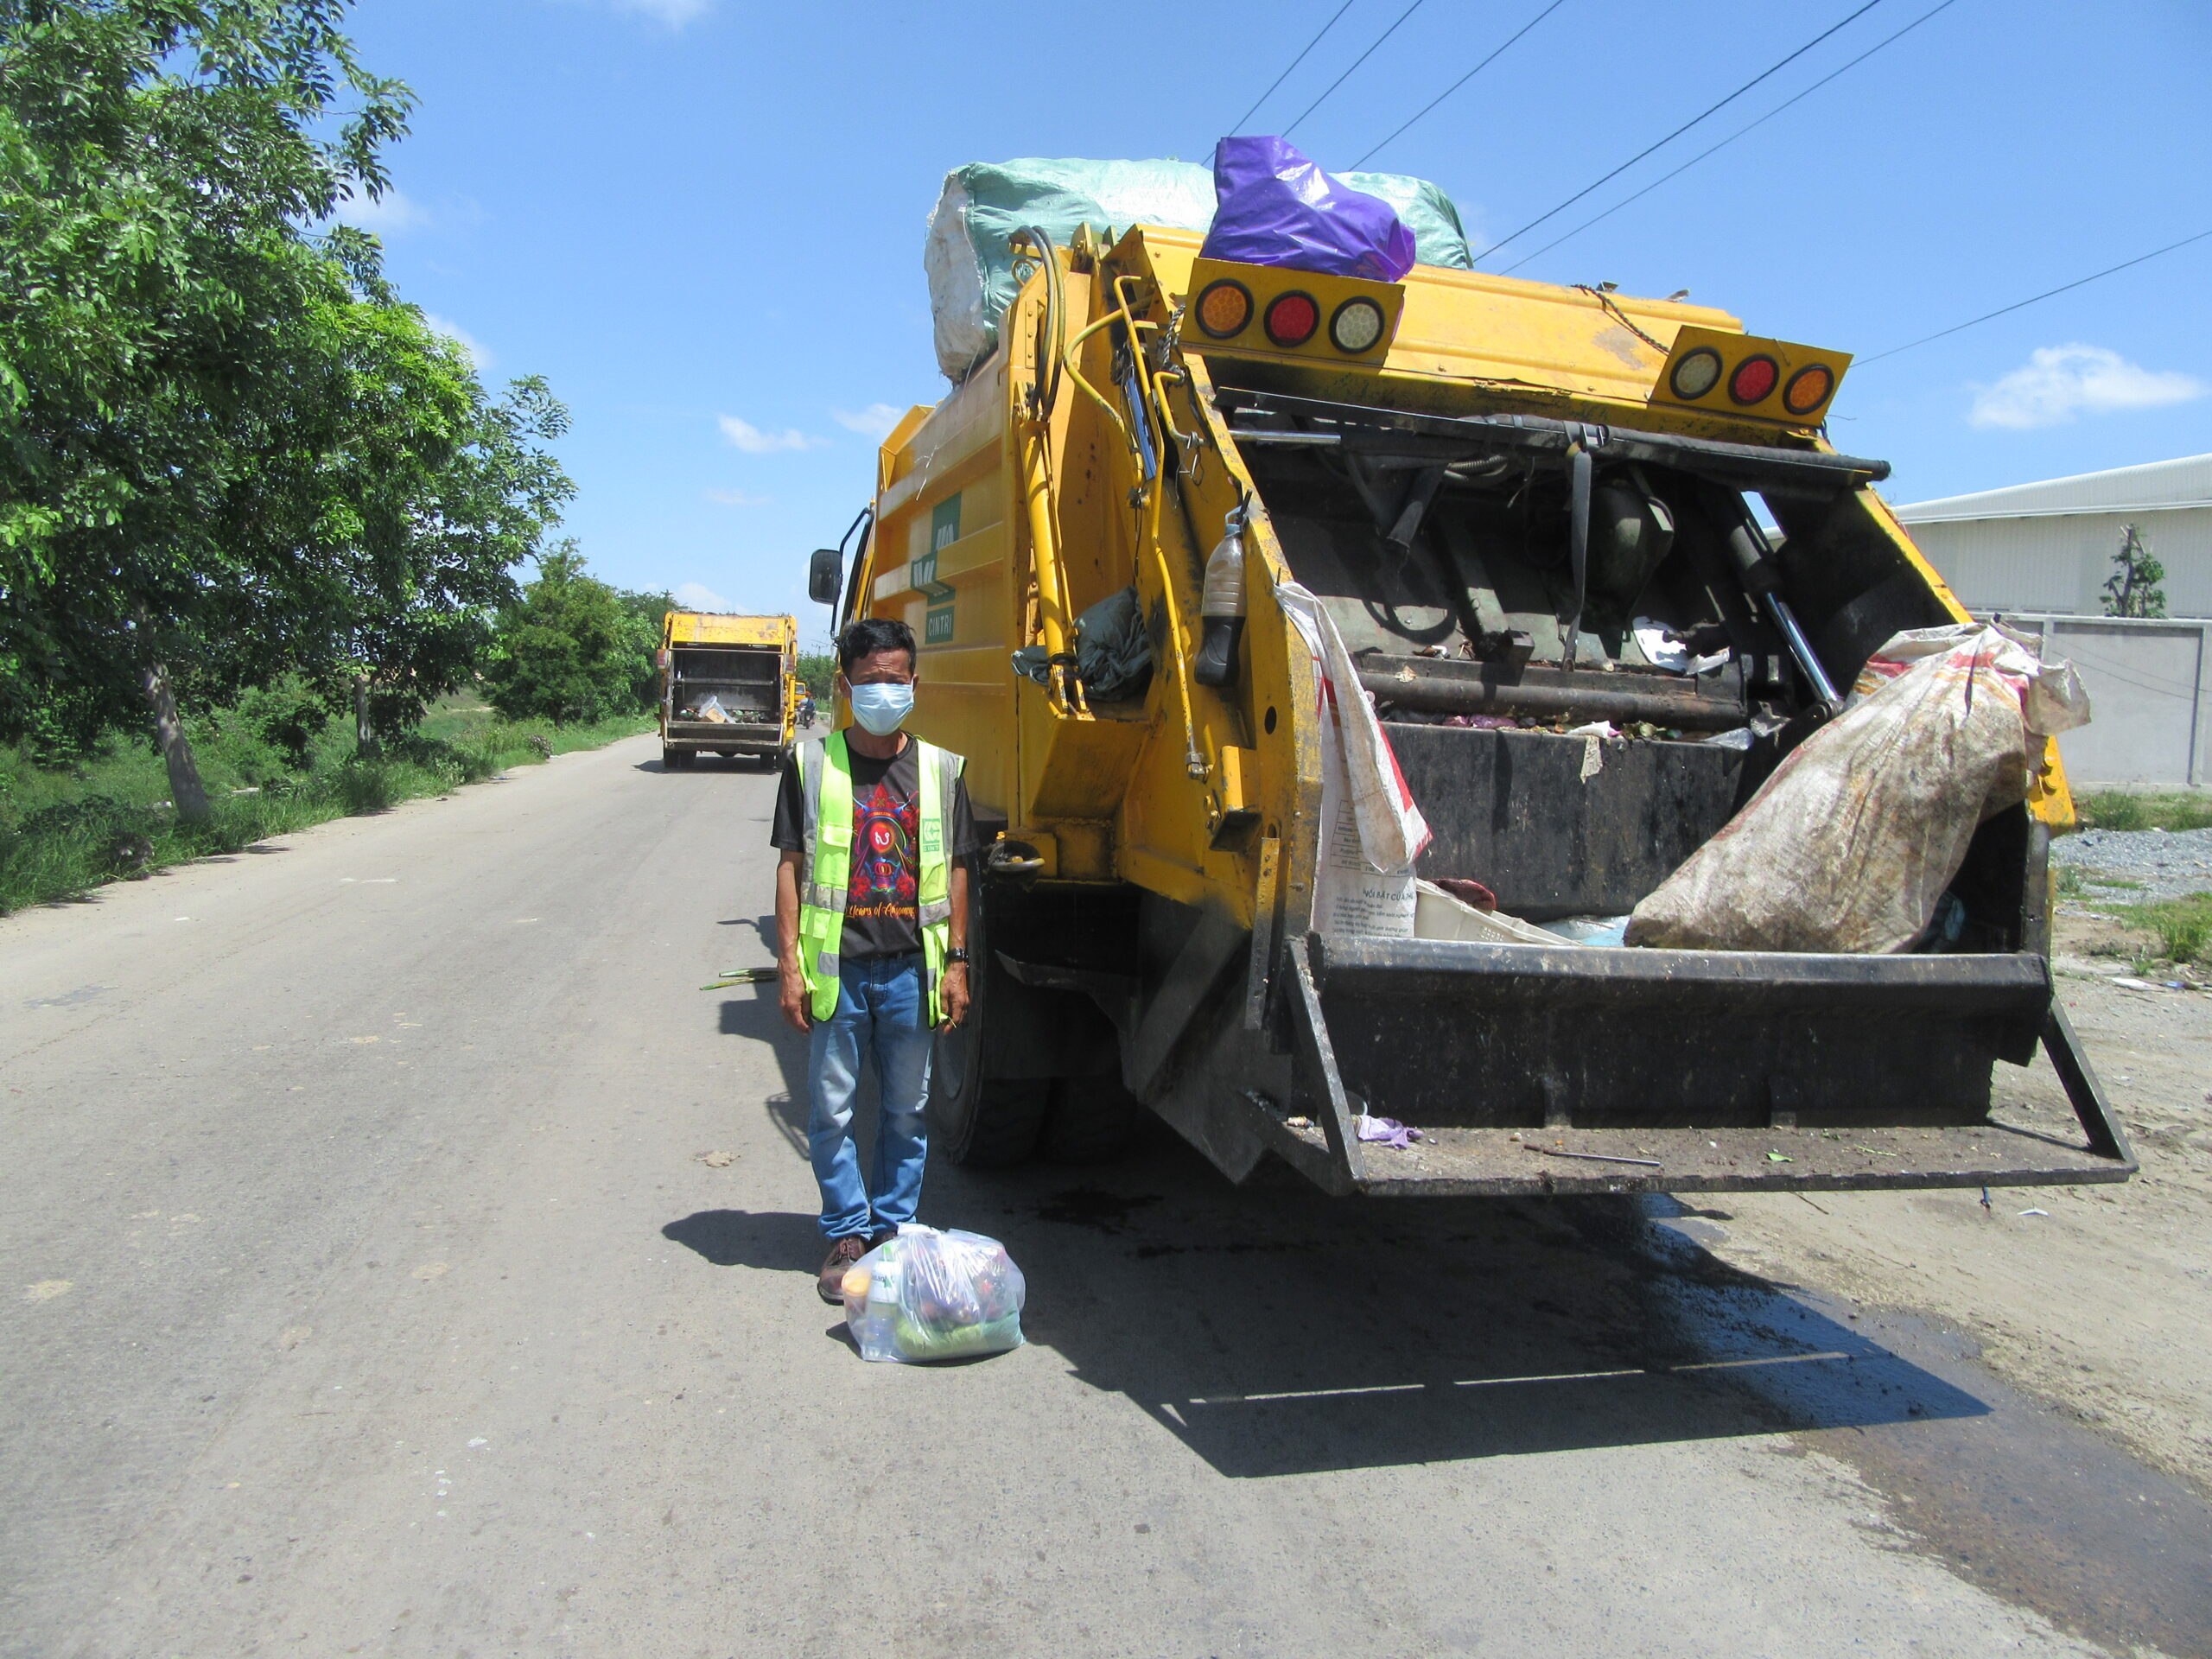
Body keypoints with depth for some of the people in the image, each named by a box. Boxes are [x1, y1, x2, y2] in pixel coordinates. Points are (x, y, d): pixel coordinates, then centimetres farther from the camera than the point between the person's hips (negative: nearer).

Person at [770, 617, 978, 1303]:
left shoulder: (940, 768, 5)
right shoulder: (812, 763, 0)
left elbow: (955, 870, 8)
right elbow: (791, 865, 1)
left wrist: (955, 962, 4)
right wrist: (789, 963, -4)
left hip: (910, 969, 1)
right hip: (835, 967, -1)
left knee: (907, 1111, 10)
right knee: (830, 1109, 6)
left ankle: (893, 1228, 26)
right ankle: (848, 1233, 22)